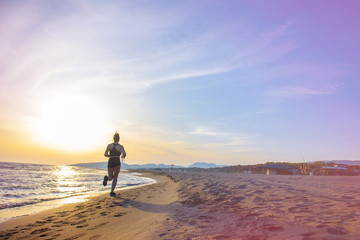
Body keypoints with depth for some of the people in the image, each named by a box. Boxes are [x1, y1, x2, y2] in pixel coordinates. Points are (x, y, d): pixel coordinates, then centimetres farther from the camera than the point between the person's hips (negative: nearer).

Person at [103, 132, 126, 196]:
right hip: (117, 162, -2)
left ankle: (107, 178, -20)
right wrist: (123, 156, 6)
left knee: (111, 177, 18)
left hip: (110, 162, 2)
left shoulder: (109, 145, 4)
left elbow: (105, 154, -2)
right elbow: (124, 154, -17)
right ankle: (112, 192, -3)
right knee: (115, 177, 11)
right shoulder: (120, 146, -3)